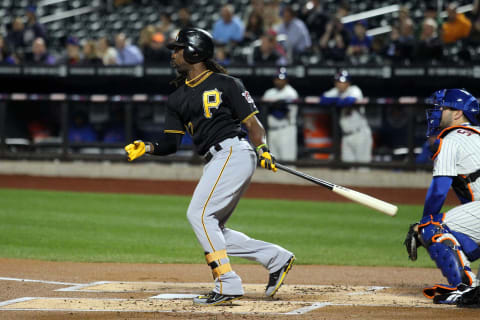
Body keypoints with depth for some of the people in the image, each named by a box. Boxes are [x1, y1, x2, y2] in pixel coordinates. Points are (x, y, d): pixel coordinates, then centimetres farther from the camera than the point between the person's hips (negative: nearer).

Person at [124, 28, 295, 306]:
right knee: (212, 230, 5)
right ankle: (276, 258, 12)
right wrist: (148, 148, -3)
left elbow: (252, 122, -3)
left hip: (233, 151, -8)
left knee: (199, 214, -19)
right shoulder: (178, 98, 18)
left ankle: (228, 285, -20)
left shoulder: (225, 84, 0)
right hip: (215, 162, 8)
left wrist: (263, 150, -18)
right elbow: (171, 143, 15)